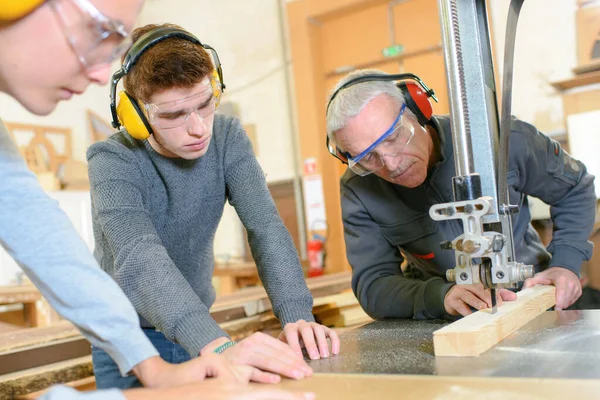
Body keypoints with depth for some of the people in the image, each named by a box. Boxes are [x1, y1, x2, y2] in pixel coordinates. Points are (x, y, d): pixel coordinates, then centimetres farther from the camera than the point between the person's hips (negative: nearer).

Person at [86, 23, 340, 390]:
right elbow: (140, 259, -39)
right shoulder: (112, 162, -24)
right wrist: (218, 346, -53)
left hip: (197, 330, 3)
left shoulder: (227, 139, -13)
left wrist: (297, 317, -37)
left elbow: (266, 226, -22)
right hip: (129, 339, -3)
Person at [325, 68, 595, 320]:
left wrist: (566, 263, -11)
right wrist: (441, 296, -36)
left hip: (529, 294, 1)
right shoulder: (358, 190, -15)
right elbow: (371, 284, -18)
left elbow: (575, 188, 0)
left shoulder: (501, 138, -18)